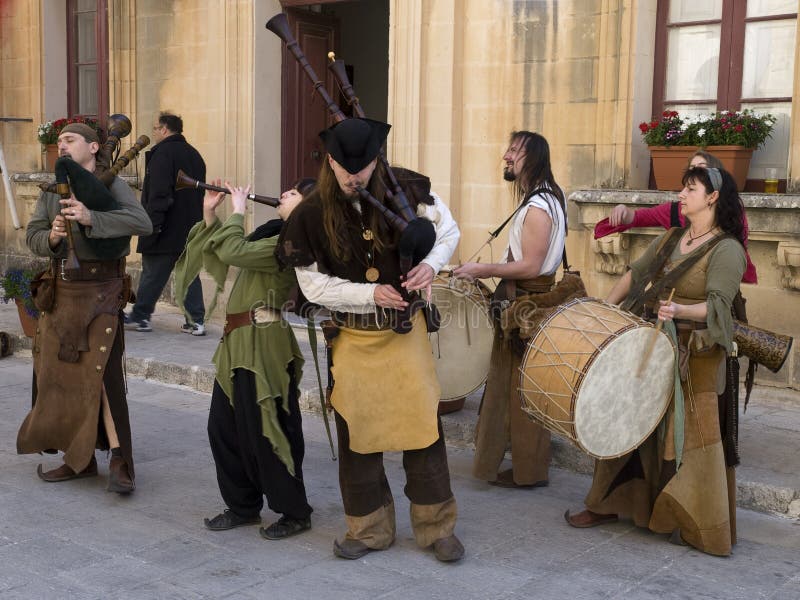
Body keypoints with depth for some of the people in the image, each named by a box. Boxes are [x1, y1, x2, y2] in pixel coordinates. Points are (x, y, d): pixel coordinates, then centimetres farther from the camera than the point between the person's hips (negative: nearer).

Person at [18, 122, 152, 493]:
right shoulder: (52, 190, 11)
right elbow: (32, 235, 7)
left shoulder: (110, 185, -6)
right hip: (60, 291, 6)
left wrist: (91, 218, -30)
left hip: (100, 291, -6)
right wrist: (51, 238, -15)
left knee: (101, 372, -12)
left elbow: (142, 223, -21)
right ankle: (79, 459, 22)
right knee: (60, 372, 10)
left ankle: (119, 461, -4)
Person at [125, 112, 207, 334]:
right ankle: (196, 320, 8)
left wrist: (152, 223, -21)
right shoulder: (194, 154, 14)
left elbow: (159, 194, -21)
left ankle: (139, 316, 12)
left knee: (152, 273, 2)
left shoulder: (162, 153, -12)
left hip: (167, 231, -8)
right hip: (191, 229, 8)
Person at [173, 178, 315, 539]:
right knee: (223, 428, 14)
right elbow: (220, 256, 19)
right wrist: (209, 213, 9)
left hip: (262, 346, -10)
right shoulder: (273, 235, 15)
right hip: (237, 342, 10)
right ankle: (242, 506, 27)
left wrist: (237, 210, -8)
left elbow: (232, 252, -24)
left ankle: (294, 513, 14)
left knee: (263, 433, -1)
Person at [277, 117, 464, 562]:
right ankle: (369, 527, 24)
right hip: (352, 336, 1)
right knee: (358, 428, 8)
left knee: (422, 421, -1)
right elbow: (314, 285, -5)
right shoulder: (312, 215, -10)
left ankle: (437, 526, 14)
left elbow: (449, 231, 5)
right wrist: (371, 294, -17)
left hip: (405, 328, 0)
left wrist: (431, 263, -15)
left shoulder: (405, 190, -9)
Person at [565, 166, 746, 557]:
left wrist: (679, 311, -39)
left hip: (692, 357, -7)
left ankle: (698, 525, 12)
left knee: (686, 436, -2)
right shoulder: (669, 239, 12)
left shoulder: (726, 250, -10)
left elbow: (716, 306, -21)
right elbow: (635, 275, 21)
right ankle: (609, 505, 25)